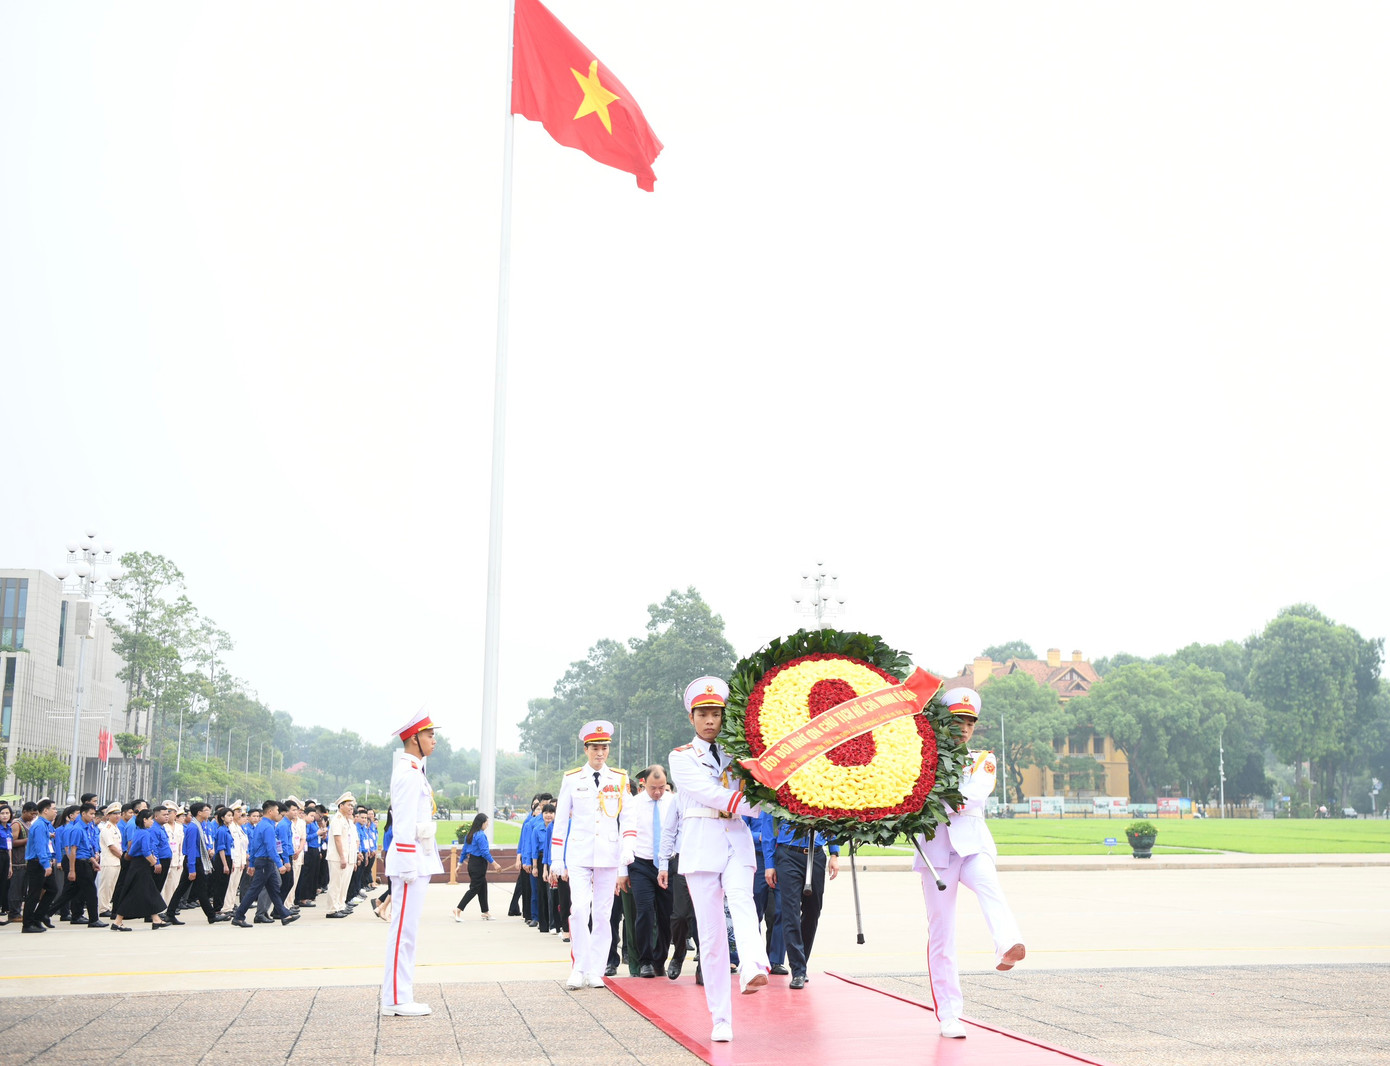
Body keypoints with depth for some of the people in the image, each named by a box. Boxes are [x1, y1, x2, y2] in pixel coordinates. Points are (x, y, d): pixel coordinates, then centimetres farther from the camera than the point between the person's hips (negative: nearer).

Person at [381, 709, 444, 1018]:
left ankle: (401, 996, 15)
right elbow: (404, 826, -19)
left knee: (406, 930, 11)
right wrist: (408, 866, -21)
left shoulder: (413, 770, 18)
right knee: (403, 929, -7)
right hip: (411, 862, -10)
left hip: (419, 862, 10)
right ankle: (395, 1000, -4)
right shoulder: (409, 774, -14)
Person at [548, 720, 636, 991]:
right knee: (579, 910, -15)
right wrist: (557, 862, 4)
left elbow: (627, 819, 6)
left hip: (608, 856, 1)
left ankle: (596, 972, 11)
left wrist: (627, 849, -11)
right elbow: (560, 822, 6)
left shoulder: (620, 780, 7)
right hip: (579, 855, -1)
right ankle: (580, 967, -3)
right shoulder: (572, 780, 4)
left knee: (602, 914, 3)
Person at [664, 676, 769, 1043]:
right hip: (701, 845, -1)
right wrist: (745, 805, -14)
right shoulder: (681, 758, 7)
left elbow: (754, 803, 8)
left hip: (737, 841, 2)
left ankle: (753, 968, -53)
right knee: (711, 935, -3)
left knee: (740, 897, -30)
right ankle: (720, 1020, 2)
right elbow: (711, 794, -9)